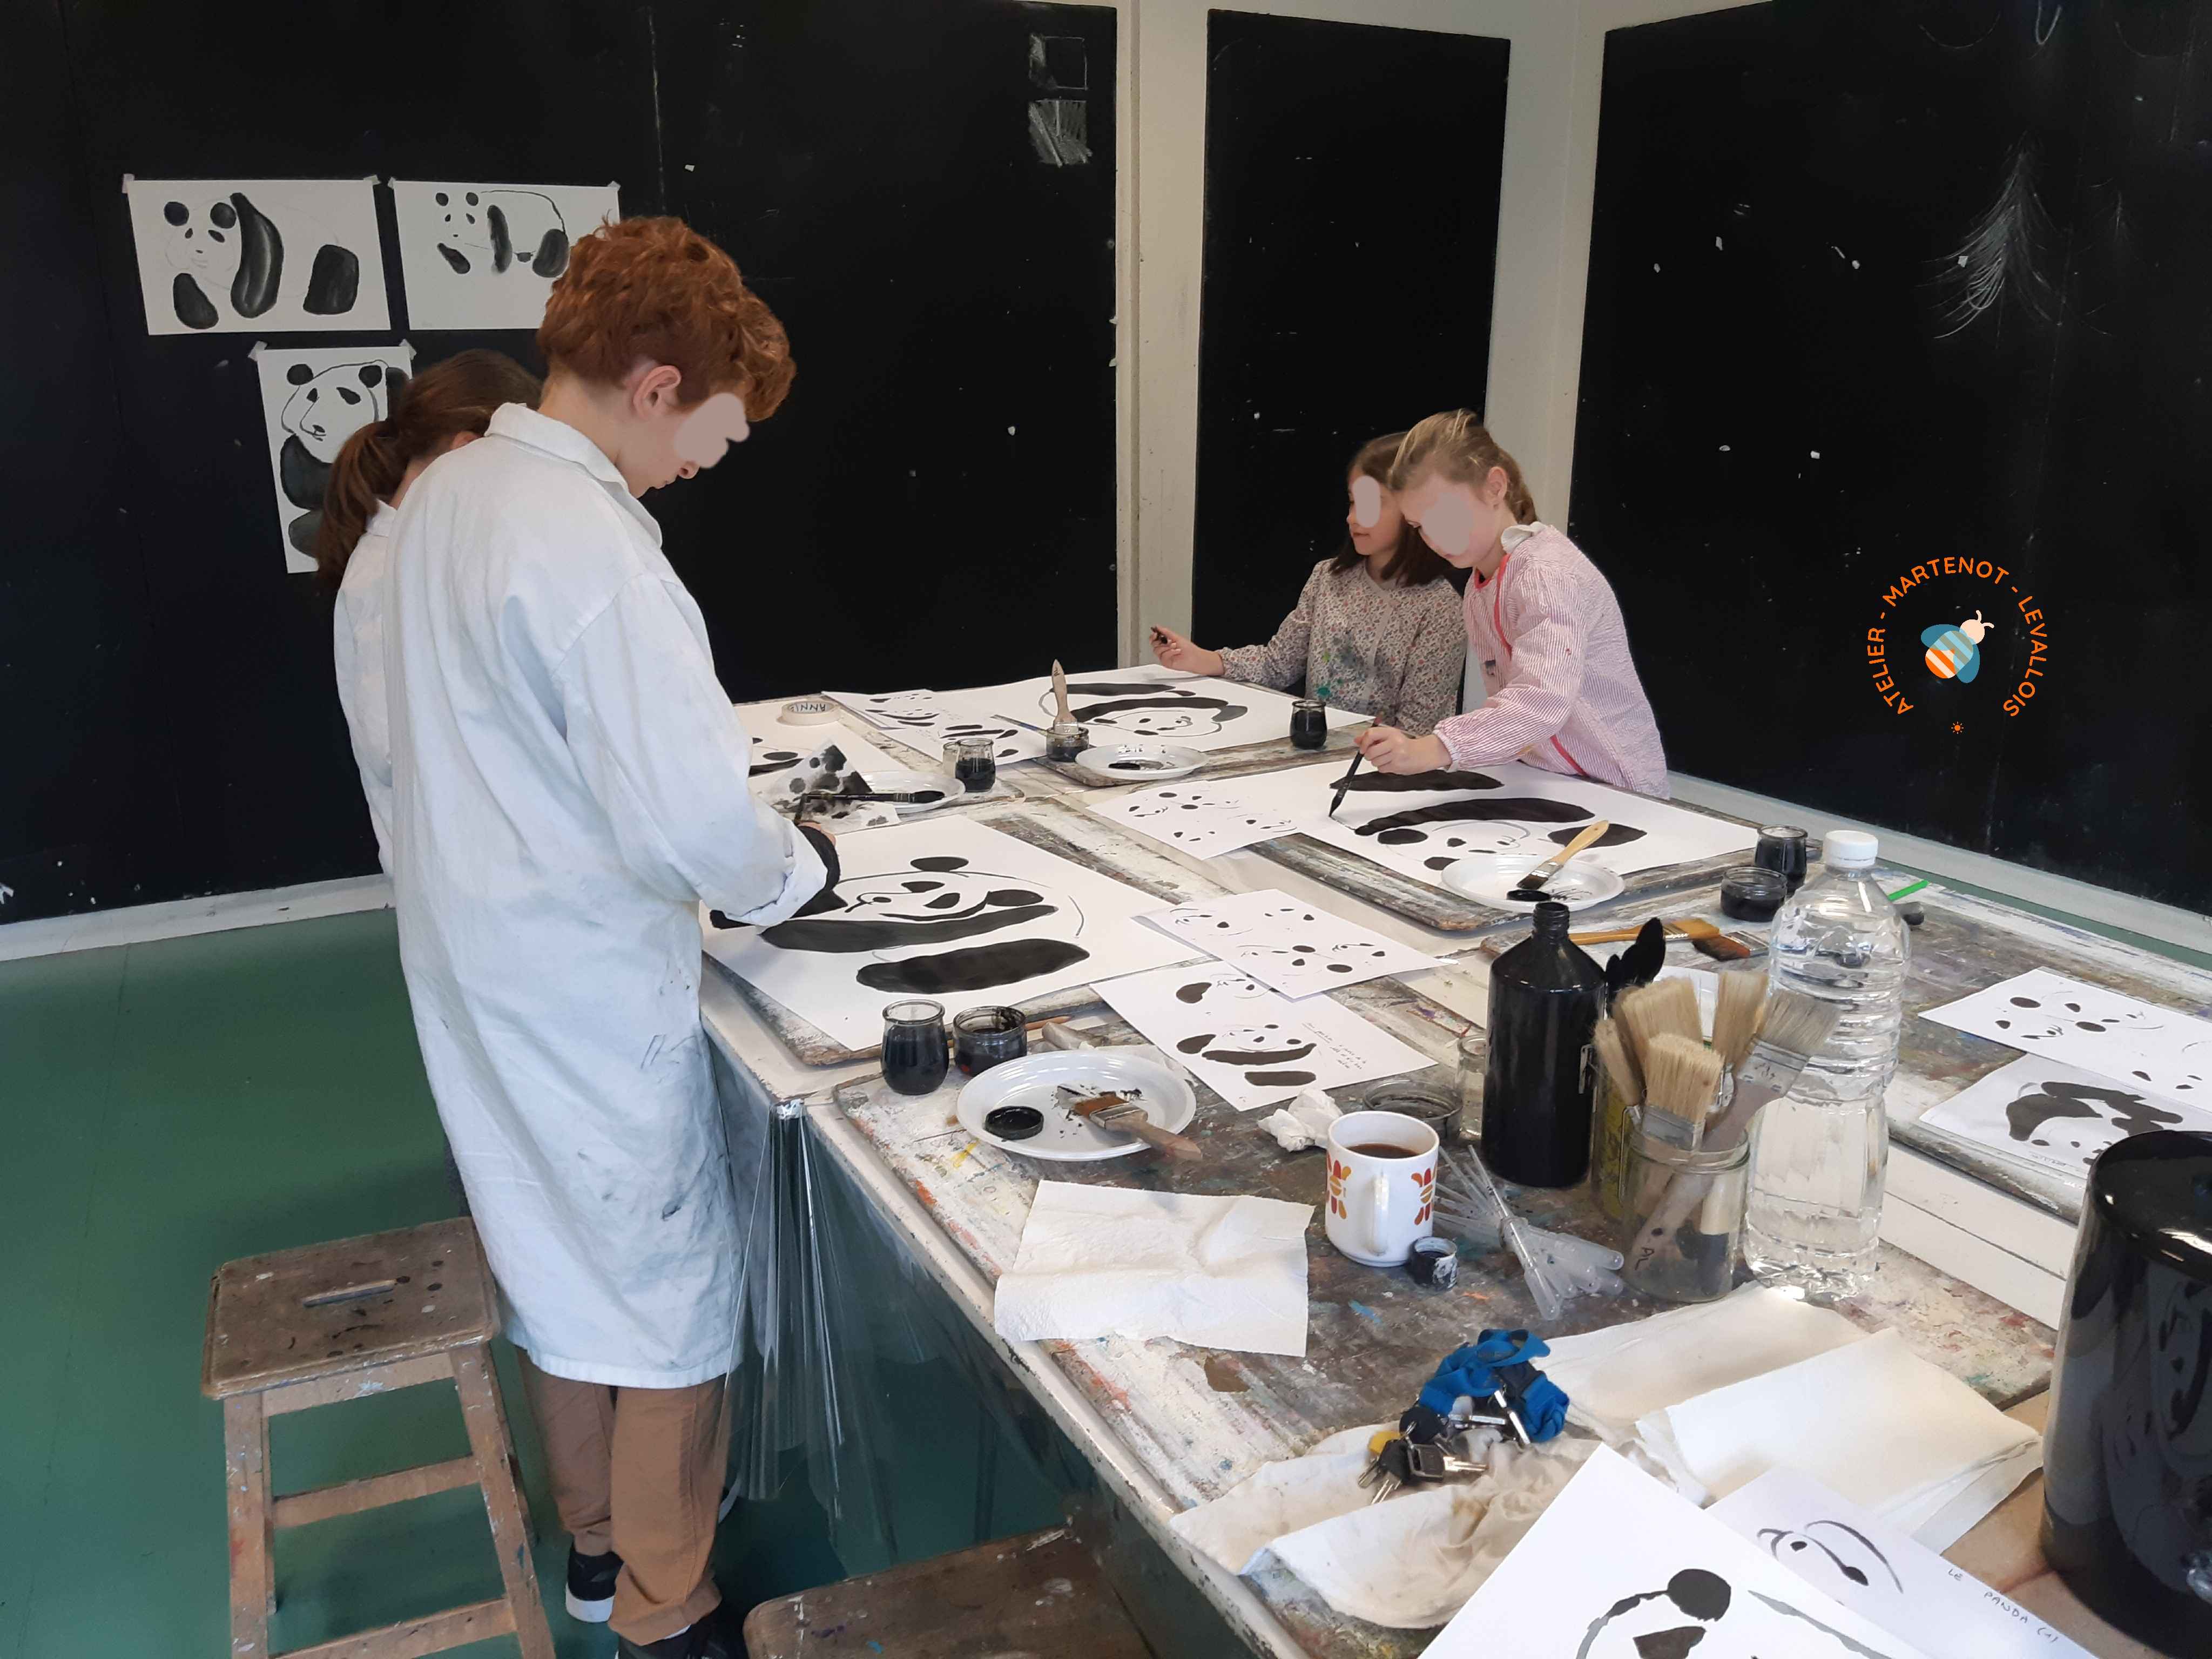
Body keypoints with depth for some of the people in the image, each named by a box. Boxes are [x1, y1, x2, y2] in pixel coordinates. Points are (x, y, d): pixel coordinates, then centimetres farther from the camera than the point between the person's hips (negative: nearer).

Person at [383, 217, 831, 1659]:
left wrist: (715, 749, 12)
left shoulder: (449, 492, 4)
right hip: (589, 986, -9)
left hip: (477, 959, 9)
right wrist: (795, 868, -9)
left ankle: (596, 1540, 44)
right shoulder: (597, 553, -25)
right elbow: (693, 827, -30)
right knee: (674, 1292, 9)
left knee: (561, 1257, 23)